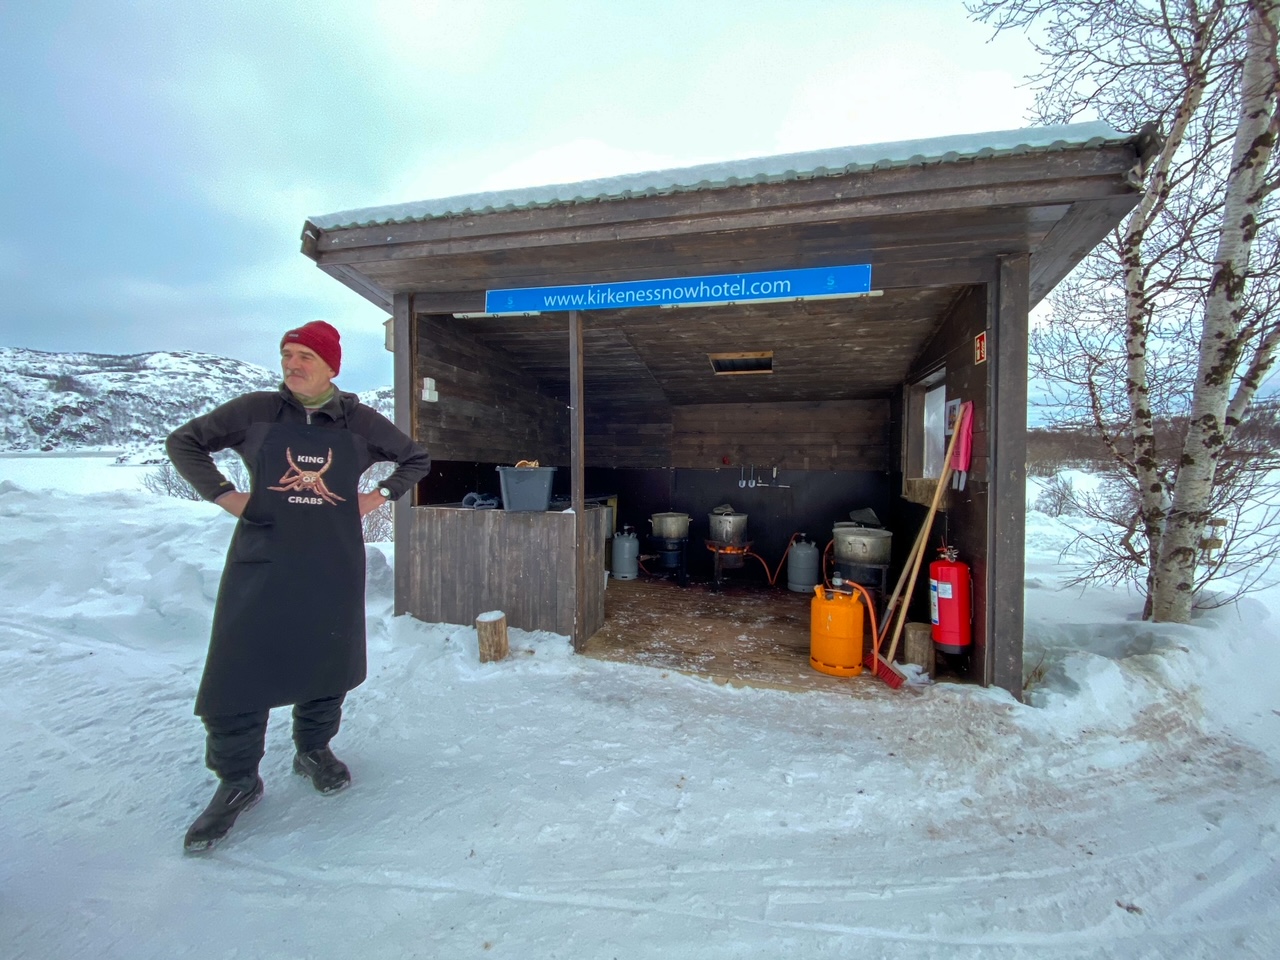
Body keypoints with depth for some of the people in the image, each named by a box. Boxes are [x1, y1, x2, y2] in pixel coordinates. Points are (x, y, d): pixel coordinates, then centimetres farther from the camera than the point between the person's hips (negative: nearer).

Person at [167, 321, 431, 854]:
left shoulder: (360, 421, 2)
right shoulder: (255, 410, 1)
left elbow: (416, 459, 13)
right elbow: (184, 441, 11)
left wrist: (379, 495, 1)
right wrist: (223, 494, -1)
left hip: (335, 564, 1)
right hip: (262, 559, 0)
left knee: (328, 660, 11)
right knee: (240, 666, -1)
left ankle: (314, 751, 34)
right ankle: (237, 781, 18)